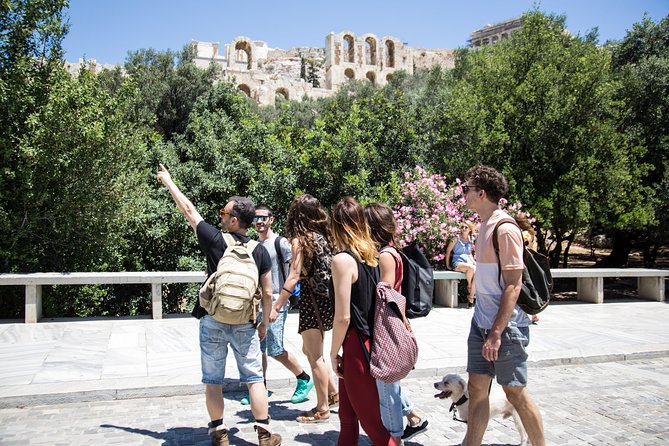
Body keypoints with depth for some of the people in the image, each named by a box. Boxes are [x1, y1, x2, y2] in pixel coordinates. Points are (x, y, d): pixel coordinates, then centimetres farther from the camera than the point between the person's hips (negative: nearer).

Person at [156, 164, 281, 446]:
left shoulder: (215, 240, -9)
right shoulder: (260, 251, -1)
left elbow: (188, 210, 4)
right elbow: (267, 293, 2)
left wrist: (168, 182, 17)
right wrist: (265, 323, 15)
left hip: (213, 321, -2)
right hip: (245, 324, 2)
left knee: (213, 380, 11)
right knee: (254, 378, 8)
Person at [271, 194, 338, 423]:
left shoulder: (301, 240, -12)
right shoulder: (325, 236, 8)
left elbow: (294, 277, -17)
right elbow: (330, 268, 11)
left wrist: (276, 307, -16)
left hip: (312, 299, -8)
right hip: (327, 297, 8)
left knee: (314, 356, 3)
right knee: (310, 350, 22)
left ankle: (322, 409, 12)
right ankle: (334, 393, 27)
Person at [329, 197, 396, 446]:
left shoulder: (343, 259, -17)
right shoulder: (371, 256, 6)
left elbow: (343, 317, -19)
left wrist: (334, 353, -6)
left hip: (356, 346, -8)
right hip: (370, 341, 8)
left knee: (371, 420, 3)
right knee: (347, 416, 21)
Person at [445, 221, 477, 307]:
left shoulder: (470, 241, 16)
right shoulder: (456, 238, 1)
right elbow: (448, 251, 2)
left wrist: (475, 262, 9)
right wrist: (448, 265, -1)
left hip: (468, 262, 4)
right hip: (457, 263, -4)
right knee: (471, 268, -37)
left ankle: (471, 297, -24)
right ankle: (469, 286, -12)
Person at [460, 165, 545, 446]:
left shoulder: (505, 230, -17)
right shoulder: (485, 226, 10)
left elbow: (513, 286, -20)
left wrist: (496, 333, -21)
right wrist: (485, 327, 18)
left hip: (505, 326, -8)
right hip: (481, 322, 8)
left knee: (516, 394, 4)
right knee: (476, 389, 12)